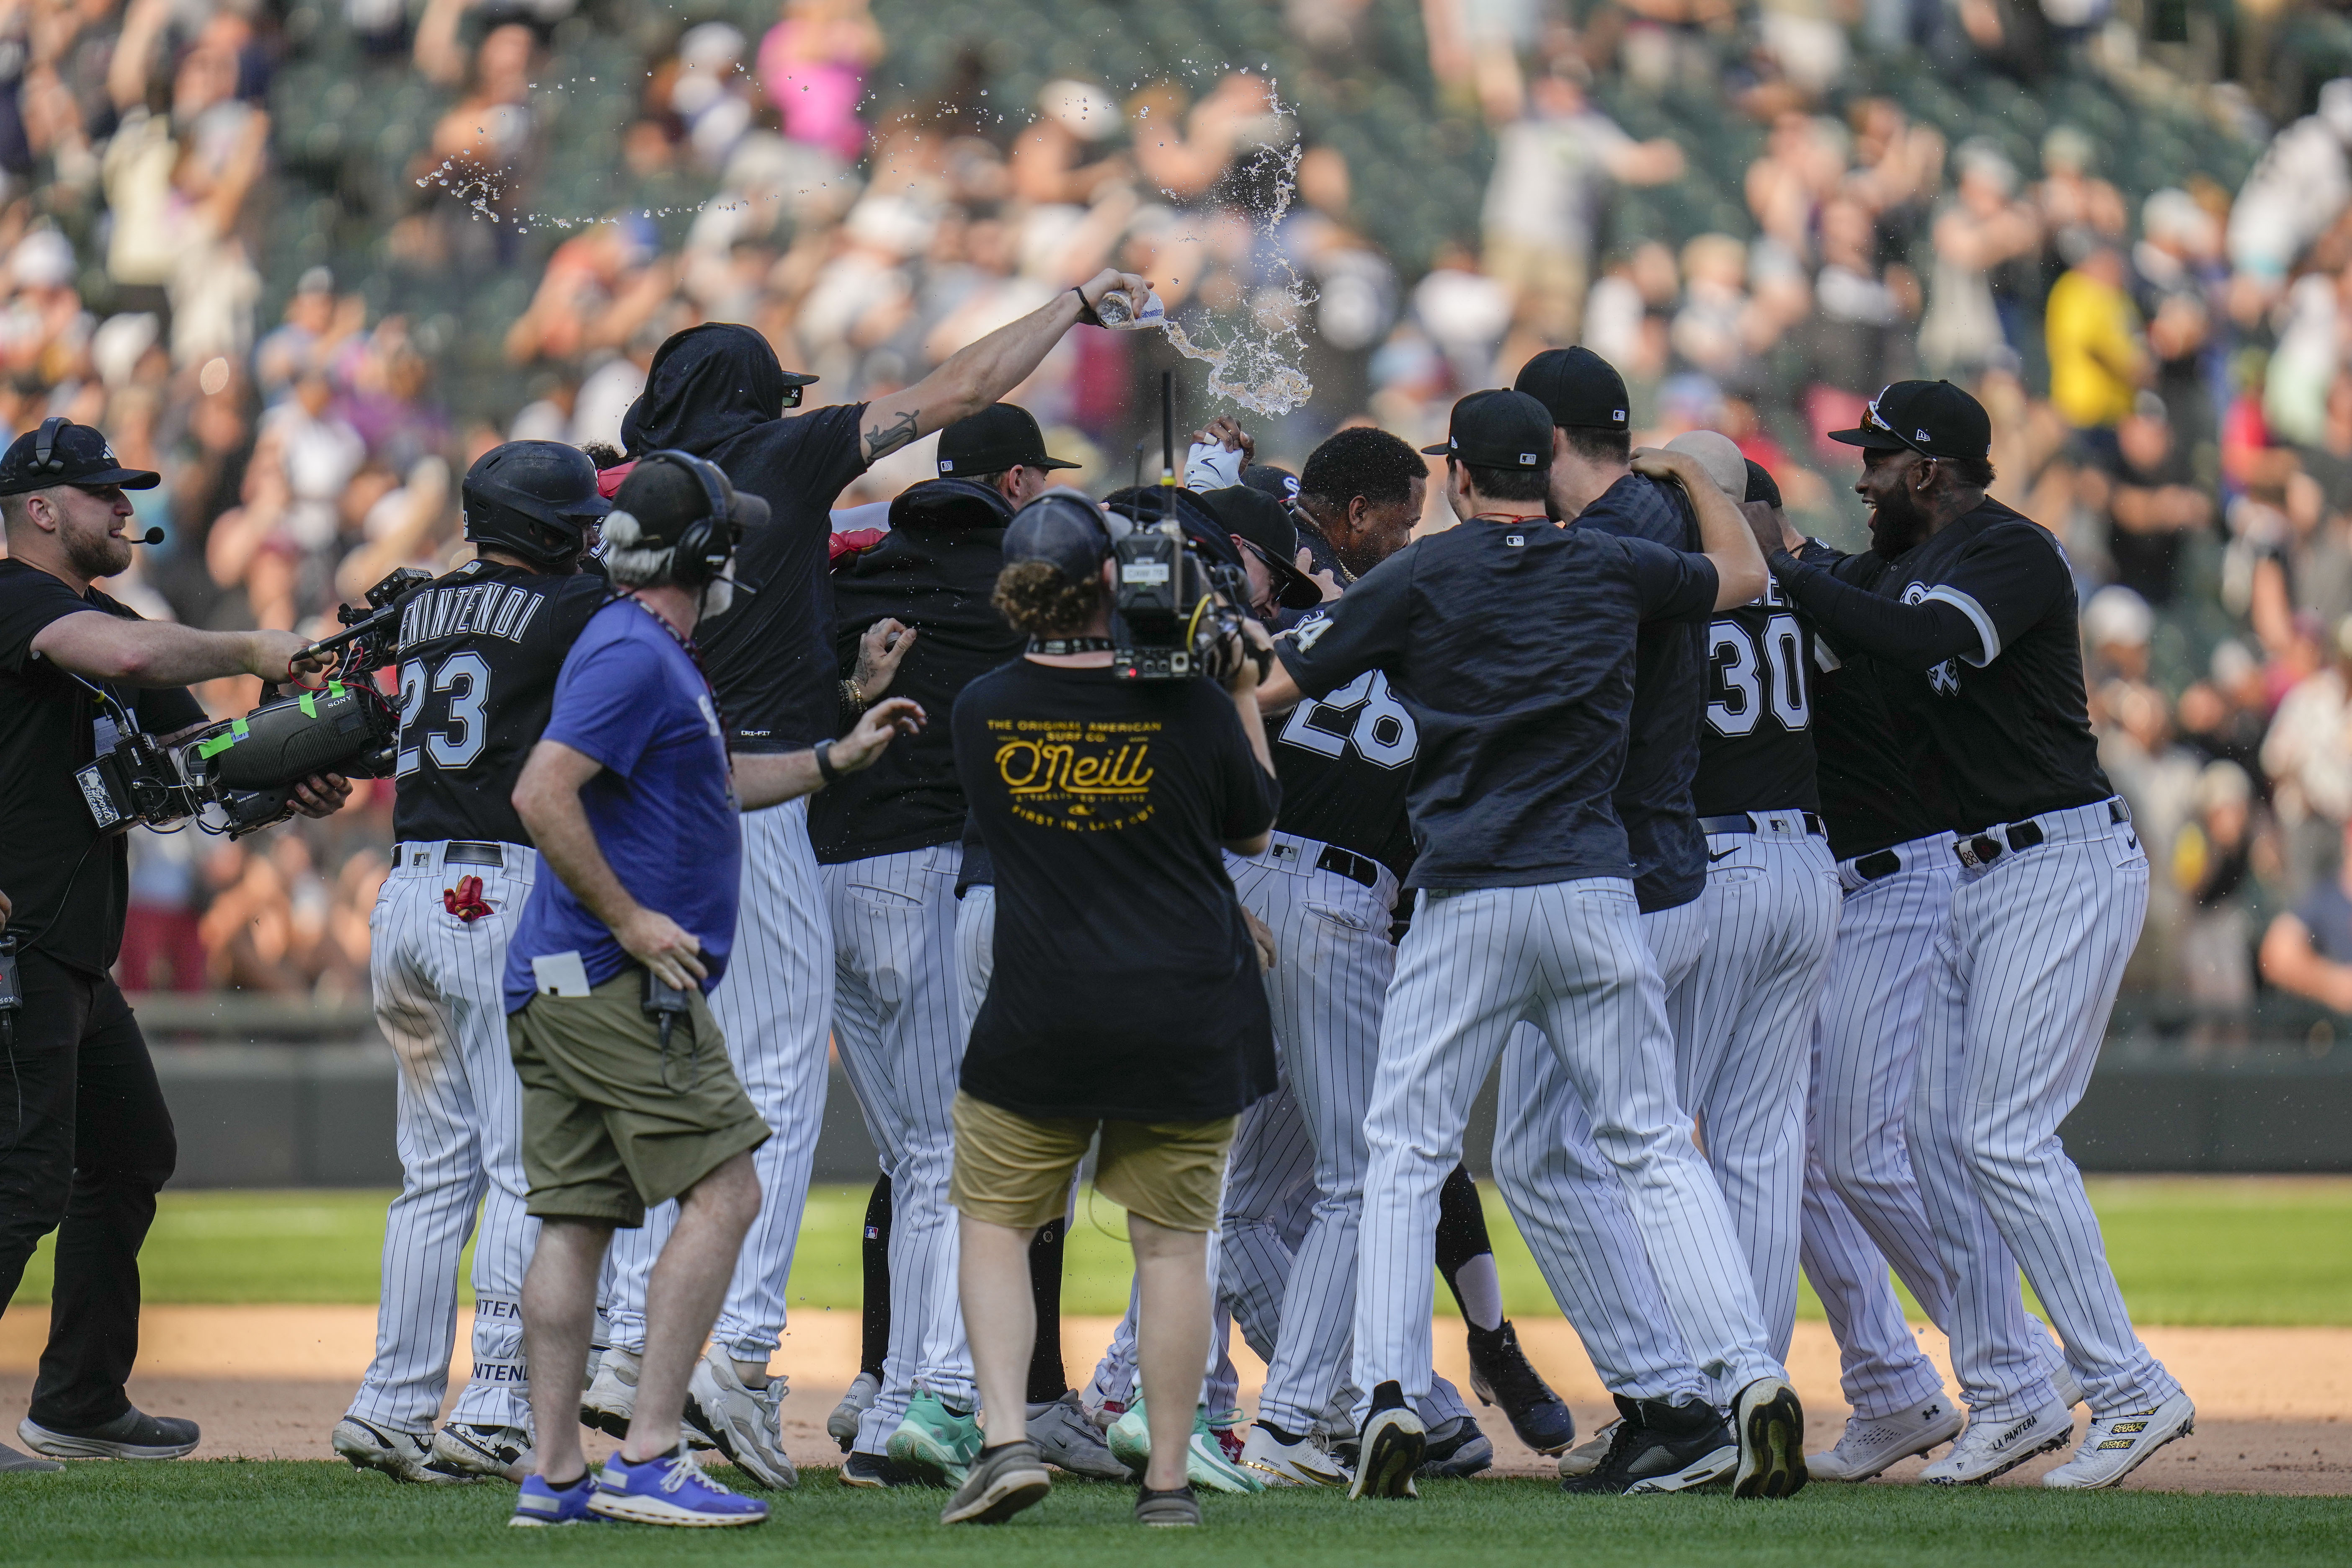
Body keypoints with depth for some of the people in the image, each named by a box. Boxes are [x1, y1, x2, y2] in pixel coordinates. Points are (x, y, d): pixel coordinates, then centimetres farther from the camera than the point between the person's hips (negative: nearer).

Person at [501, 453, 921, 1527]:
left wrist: (835, 760, 31)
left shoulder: (649, 652, 20)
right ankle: (648, 1461, -13)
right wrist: (629, 919, -20)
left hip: (556, 988, 10)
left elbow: (710, 785, 35)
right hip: (618, 986, -10)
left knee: (576, 1218, 7)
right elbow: (542, 795, -23)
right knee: (723, 1194, -9)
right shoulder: (635, 655, -14)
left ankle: (555, 1477, 6)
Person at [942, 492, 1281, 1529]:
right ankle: (1168, 1481, 8)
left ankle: (1005, 1440, -4)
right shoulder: (1190, 708, -9)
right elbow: (1253, 829, 7)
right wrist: (1246, 692, 14)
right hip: (1186, 1022, 0)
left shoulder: (982, 712, -6)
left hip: (1037, 1020, 0)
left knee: (992, 1220, 13)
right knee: (1172, 1243, 8)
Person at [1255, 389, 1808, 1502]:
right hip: (1596, 896, 2)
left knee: (1406, 1153, 6)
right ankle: (1753, 1376, -6)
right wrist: (1689, 475, 42)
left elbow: (1278, 689, 9)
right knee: (1654, 1148, 6)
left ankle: (1389, 1395, -8)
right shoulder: (1612, 568, 8)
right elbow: (1742, 574, 27)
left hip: (1465, 900, -2)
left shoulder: (1416, 580, 1)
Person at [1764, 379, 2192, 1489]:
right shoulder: (1908, 566, 15)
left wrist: (1789, 569, -24)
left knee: (2006, 1136, -14)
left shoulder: (2014, 554, -15)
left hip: (2066, 866, -10)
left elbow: (1916, 643, -31)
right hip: (1983, 875, 10)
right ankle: (2008, 1396, 11)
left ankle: (2130, 1391, -9)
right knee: (1936, 1131, 6)